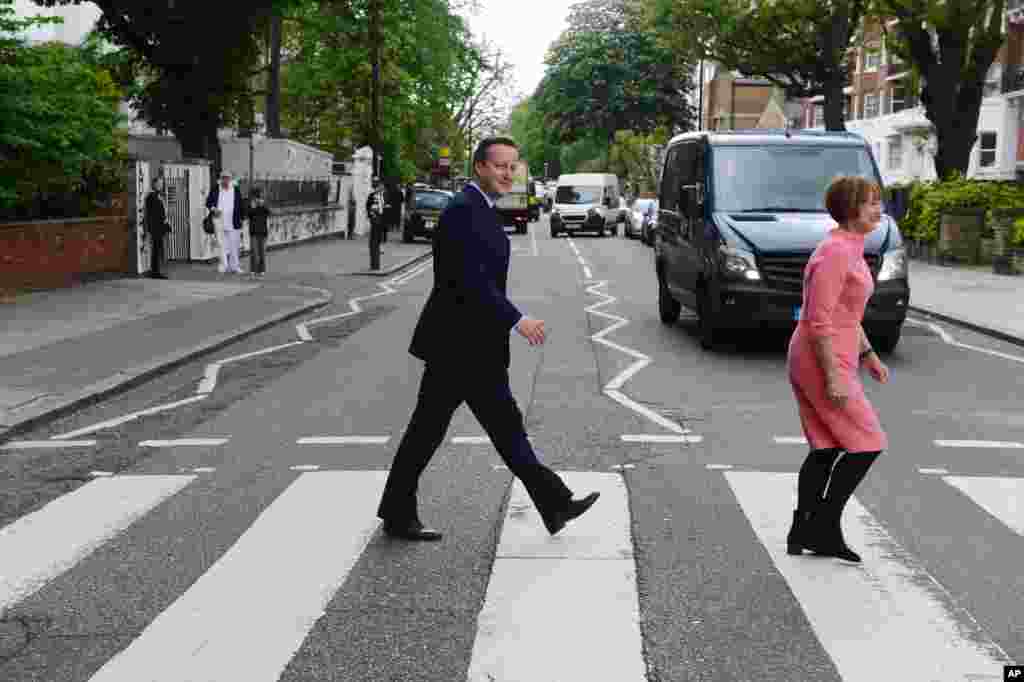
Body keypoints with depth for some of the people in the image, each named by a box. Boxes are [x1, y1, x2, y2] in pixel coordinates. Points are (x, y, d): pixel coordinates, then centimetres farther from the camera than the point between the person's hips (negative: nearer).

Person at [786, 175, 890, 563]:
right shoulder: (835, 253, -19)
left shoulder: (850, 249, 13)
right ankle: (824, 527, 6)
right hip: (822, 361, -10)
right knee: (866, 444, -2)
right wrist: (833, 379, -24)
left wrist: (867, 355, 20)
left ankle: (801, 534, 19)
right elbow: (819, 321, -23)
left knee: (826, 448, 13)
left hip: (826, 358, 10)